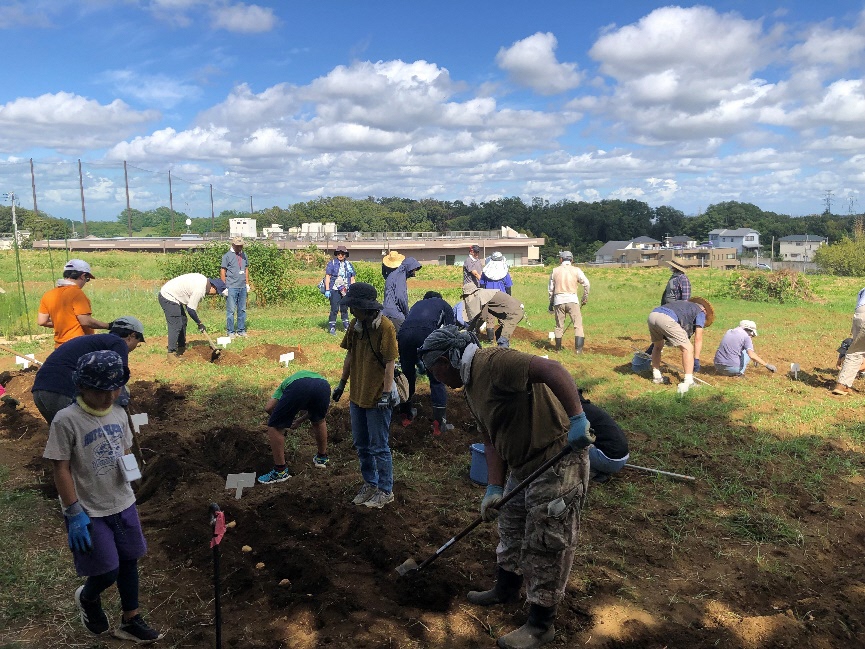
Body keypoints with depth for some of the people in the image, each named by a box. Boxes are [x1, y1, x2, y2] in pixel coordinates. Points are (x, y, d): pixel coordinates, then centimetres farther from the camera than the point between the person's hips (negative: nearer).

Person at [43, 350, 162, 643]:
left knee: (129, 561, 15)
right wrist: (74, 514, -17)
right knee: (107, 573, 2)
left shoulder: (119, 414, -2)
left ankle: (130, 621, 34)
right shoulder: (66, 420, -19)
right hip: (89, 511, -5)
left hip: (123, 503, 6)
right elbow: (61, 469, -16)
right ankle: (87, 598, 38)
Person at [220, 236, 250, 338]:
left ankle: (241, 330, 15)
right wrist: (224, 287, -8)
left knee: (242, 310, 8)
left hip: (242, 287, 5)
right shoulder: (227, 256, -3)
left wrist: (247, 284, 15)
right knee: (231, 310, -2)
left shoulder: (244, 255, 14)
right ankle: (231, 332, 4)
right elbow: (222, 272, -4)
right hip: (231, 287, -5)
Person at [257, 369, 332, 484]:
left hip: (297, 388, -3)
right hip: (324, 385, 3)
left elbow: (268, 408, 24)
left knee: (274, 427, 16)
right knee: (318, 421, 35)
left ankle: (280, 471, 20)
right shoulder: (315, 375, 47)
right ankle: (322, 458, 47)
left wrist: (281, 418, 44)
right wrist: (300, 420, 51)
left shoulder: (286, 383, 40)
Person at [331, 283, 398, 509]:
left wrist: (386, 394, -20)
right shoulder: (355, 325, 3)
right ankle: (370, 484, 35)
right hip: (357, 395, 7)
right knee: (361, 445, 18)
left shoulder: (385, 327, -18)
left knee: (379, 447, 4)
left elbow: (390, 363, -18)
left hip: (377, 397, -7)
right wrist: (342, 384, 14)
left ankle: (385, 491, 20)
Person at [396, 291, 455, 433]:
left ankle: (406, 414, 36)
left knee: (407, 374, 21)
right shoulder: (444, 305, 31)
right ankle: (439, 423, 3)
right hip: (427, 332, -4)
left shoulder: (417, 304, 40)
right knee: (436, 378, 6)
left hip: (404, 332, 4)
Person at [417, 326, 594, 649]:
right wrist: (494, 487, 1)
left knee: (546, 545, 3)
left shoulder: (493, 362, -21)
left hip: (557, 461, -10)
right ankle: (505, 589, 48)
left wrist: (577, 418, -38)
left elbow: (551, 369, -33)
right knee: (511, 531, 25)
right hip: (523, 465, 11)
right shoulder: (471, 386, 11)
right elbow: (492, 441, 10)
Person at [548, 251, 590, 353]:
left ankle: (558, 348, 18)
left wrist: (551, 303, 19)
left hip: (558, 300, 2)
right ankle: (579, 349, -9)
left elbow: (550, 289, 10)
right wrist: (585, 298, 11)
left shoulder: (555, 270, 8)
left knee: (559, 326, 12)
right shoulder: (576, 270, 2)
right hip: (572, 299, -2)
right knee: (578, 325, 0)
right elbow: (587, 284, -2)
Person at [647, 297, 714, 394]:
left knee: (658, 346, 30)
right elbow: (698, 338, 13)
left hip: (652, 315, 7)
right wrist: (696, 360, 13)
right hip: (667, 319, -7)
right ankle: (688, 381, -7)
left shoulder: (682, 304, 40)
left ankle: (656, 376, 30)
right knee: (688, 348, 4)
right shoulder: (700, 312, 23)